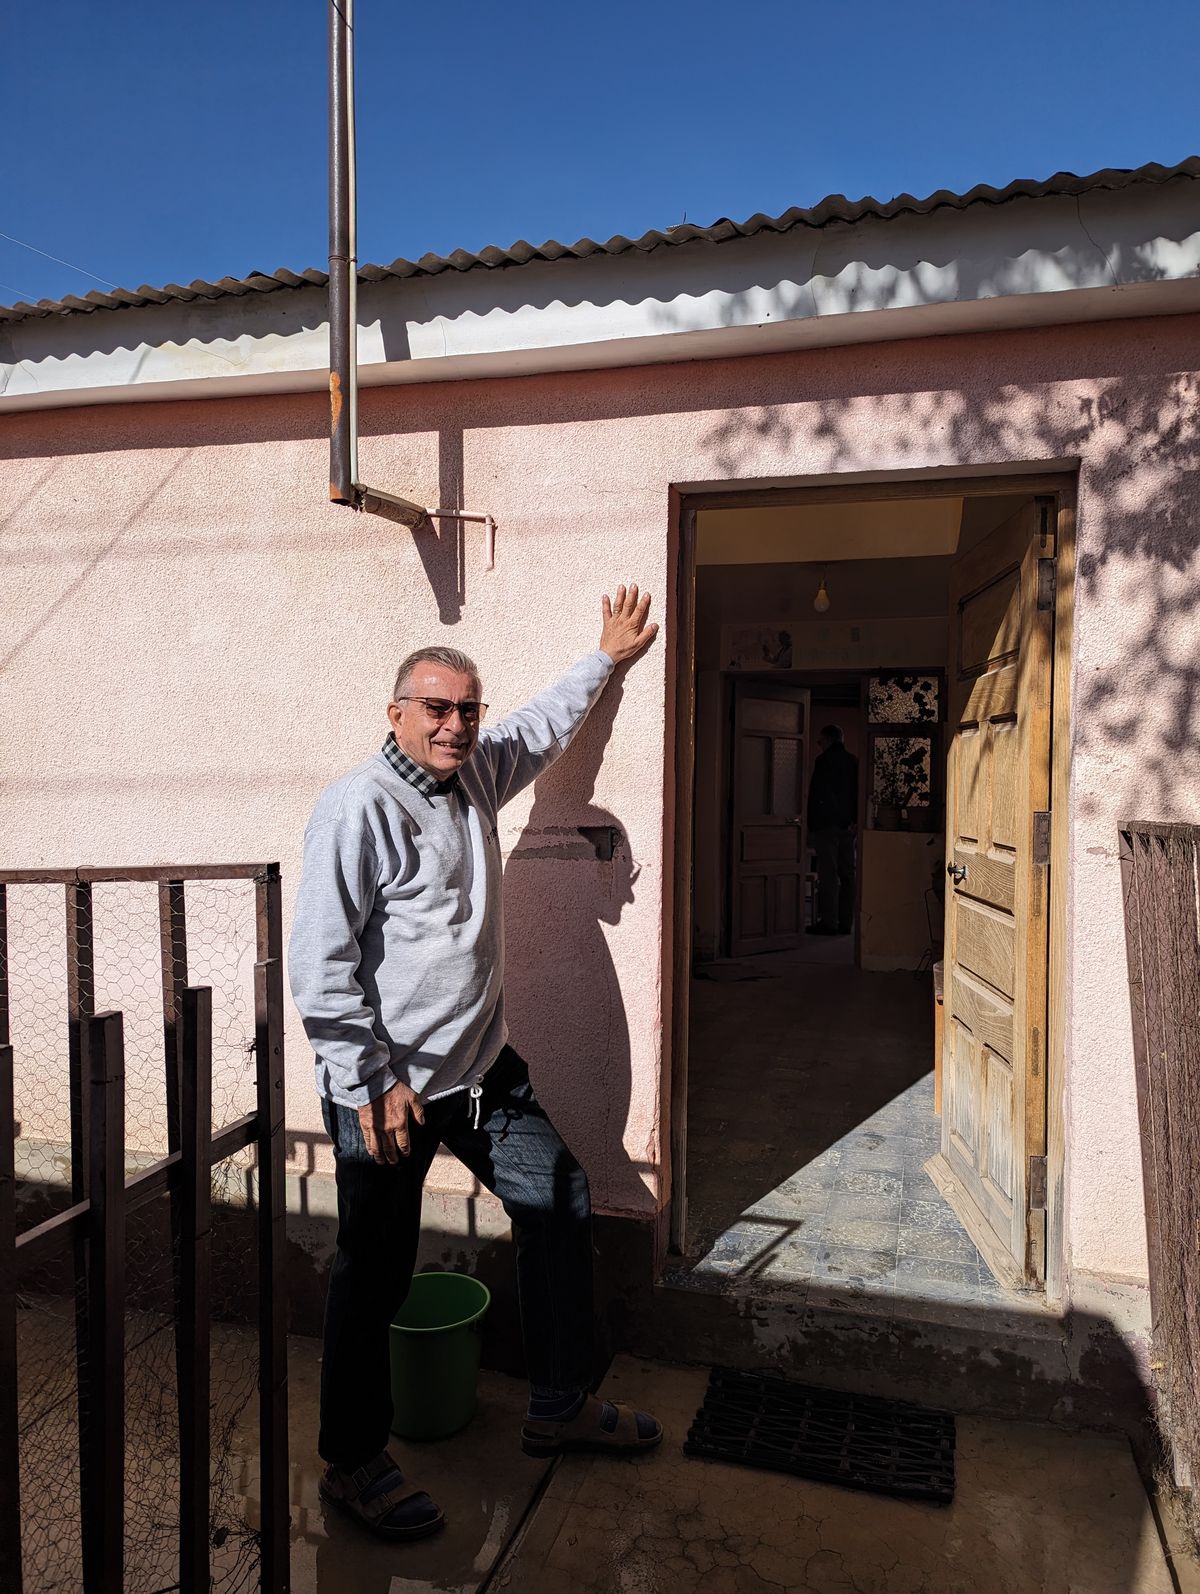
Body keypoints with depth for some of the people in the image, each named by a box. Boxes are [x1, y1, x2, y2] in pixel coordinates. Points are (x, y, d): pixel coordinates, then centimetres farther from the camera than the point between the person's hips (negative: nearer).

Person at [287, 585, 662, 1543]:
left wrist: (606, 658, 34)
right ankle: (354, 1465, 29)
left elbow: (543, 729, 27)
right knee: (377, 1273, 6)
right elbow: (319, 966, -20)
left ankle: (562, 1407, 32)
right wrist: (371, 1085, -20)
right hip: (390, 1085, -8)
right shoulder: (360, 808, -18)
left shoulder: (474, 779, 6)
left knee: (561, 1203, 13)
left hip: (482, 1067, 8)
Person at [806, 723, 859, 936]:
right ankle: (846, 922, 11)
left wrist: (811, 825, -8)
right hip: (847, 826, 7)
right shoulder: (853, 761, 12)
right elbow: (858, 793, 11)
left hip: (827, 824, -7)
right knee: (847, 874, 8)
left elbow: (816, 794, -11)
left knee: (828, 875, -6)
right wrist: (854, 820, 12)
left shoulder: (824, 760, -8)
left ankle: (828, 922, -6)